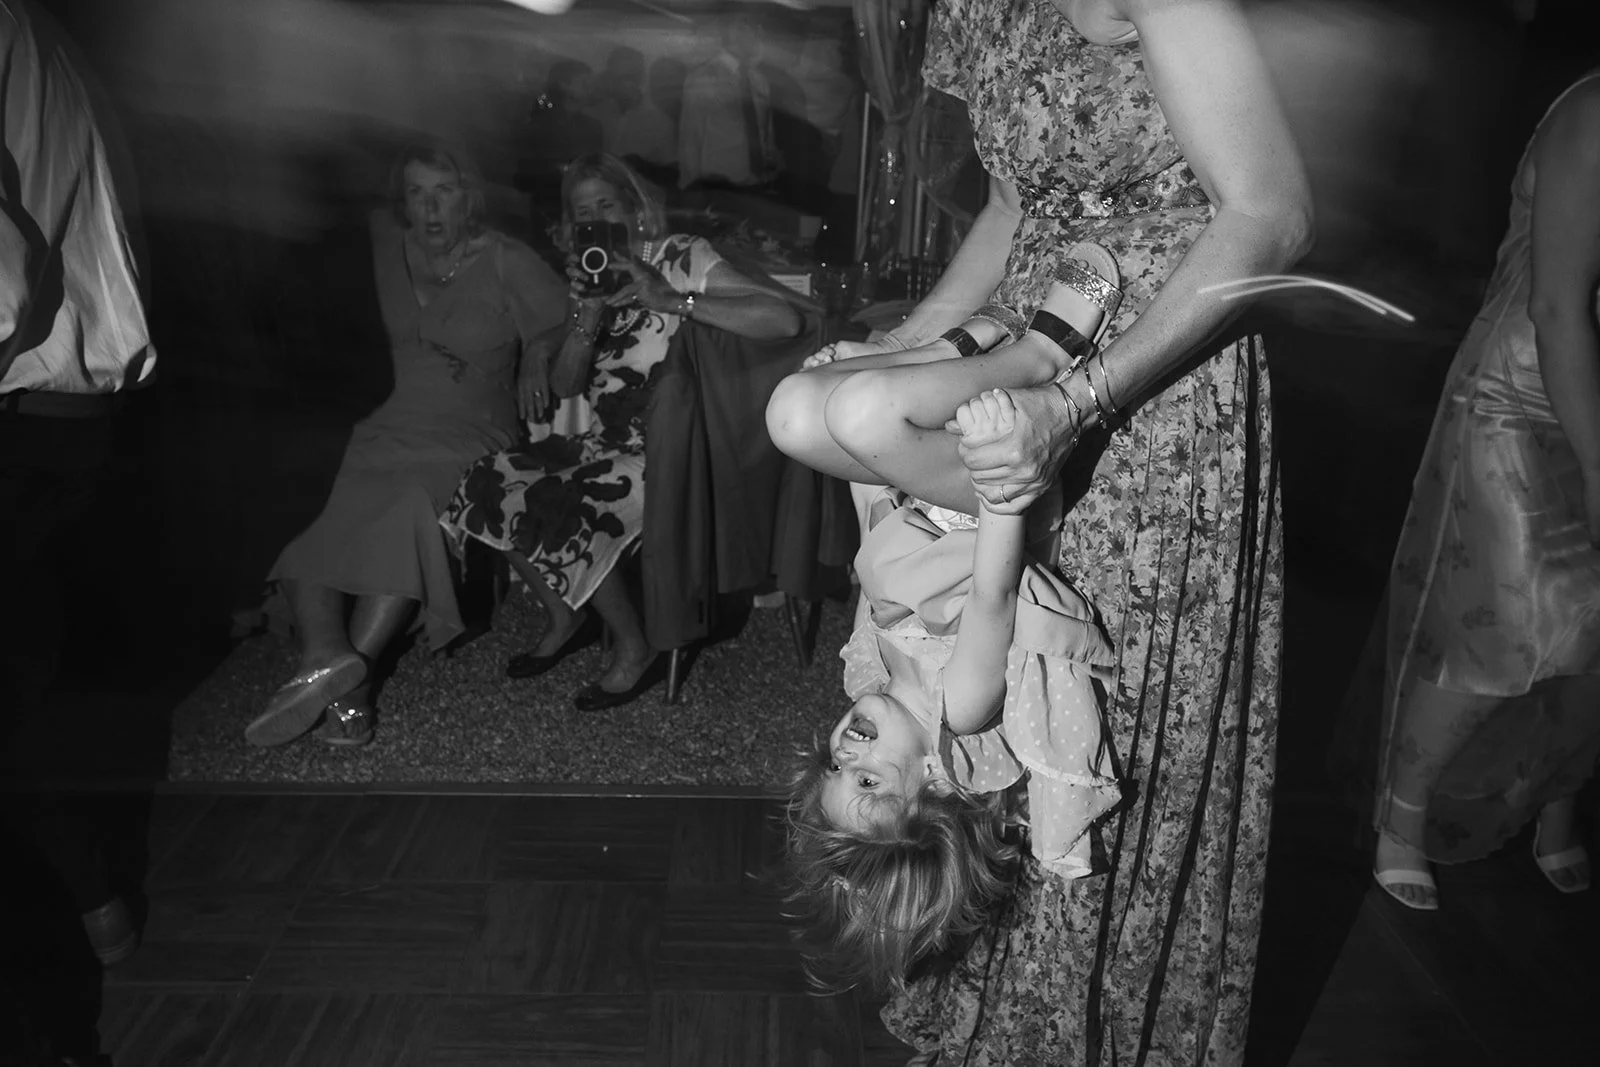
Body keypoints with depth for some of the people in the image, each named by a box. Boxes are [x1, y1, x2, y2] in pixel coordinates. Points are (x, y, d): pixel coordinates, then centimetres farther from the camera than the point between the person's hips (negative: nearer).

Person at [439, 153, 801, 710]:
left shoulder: (681, 257, -5)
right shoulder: (591, 274, 14)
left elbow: (786, 320, -21)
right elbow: (564, 386, 6)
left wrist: (670, 300, -24)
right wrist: (587, 318, -14)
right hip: (596, 435, 7)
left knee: (560, 512, -25)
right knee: (490, 486, -7)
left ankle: (634, 649, -3)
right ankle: (565, 618, 13)